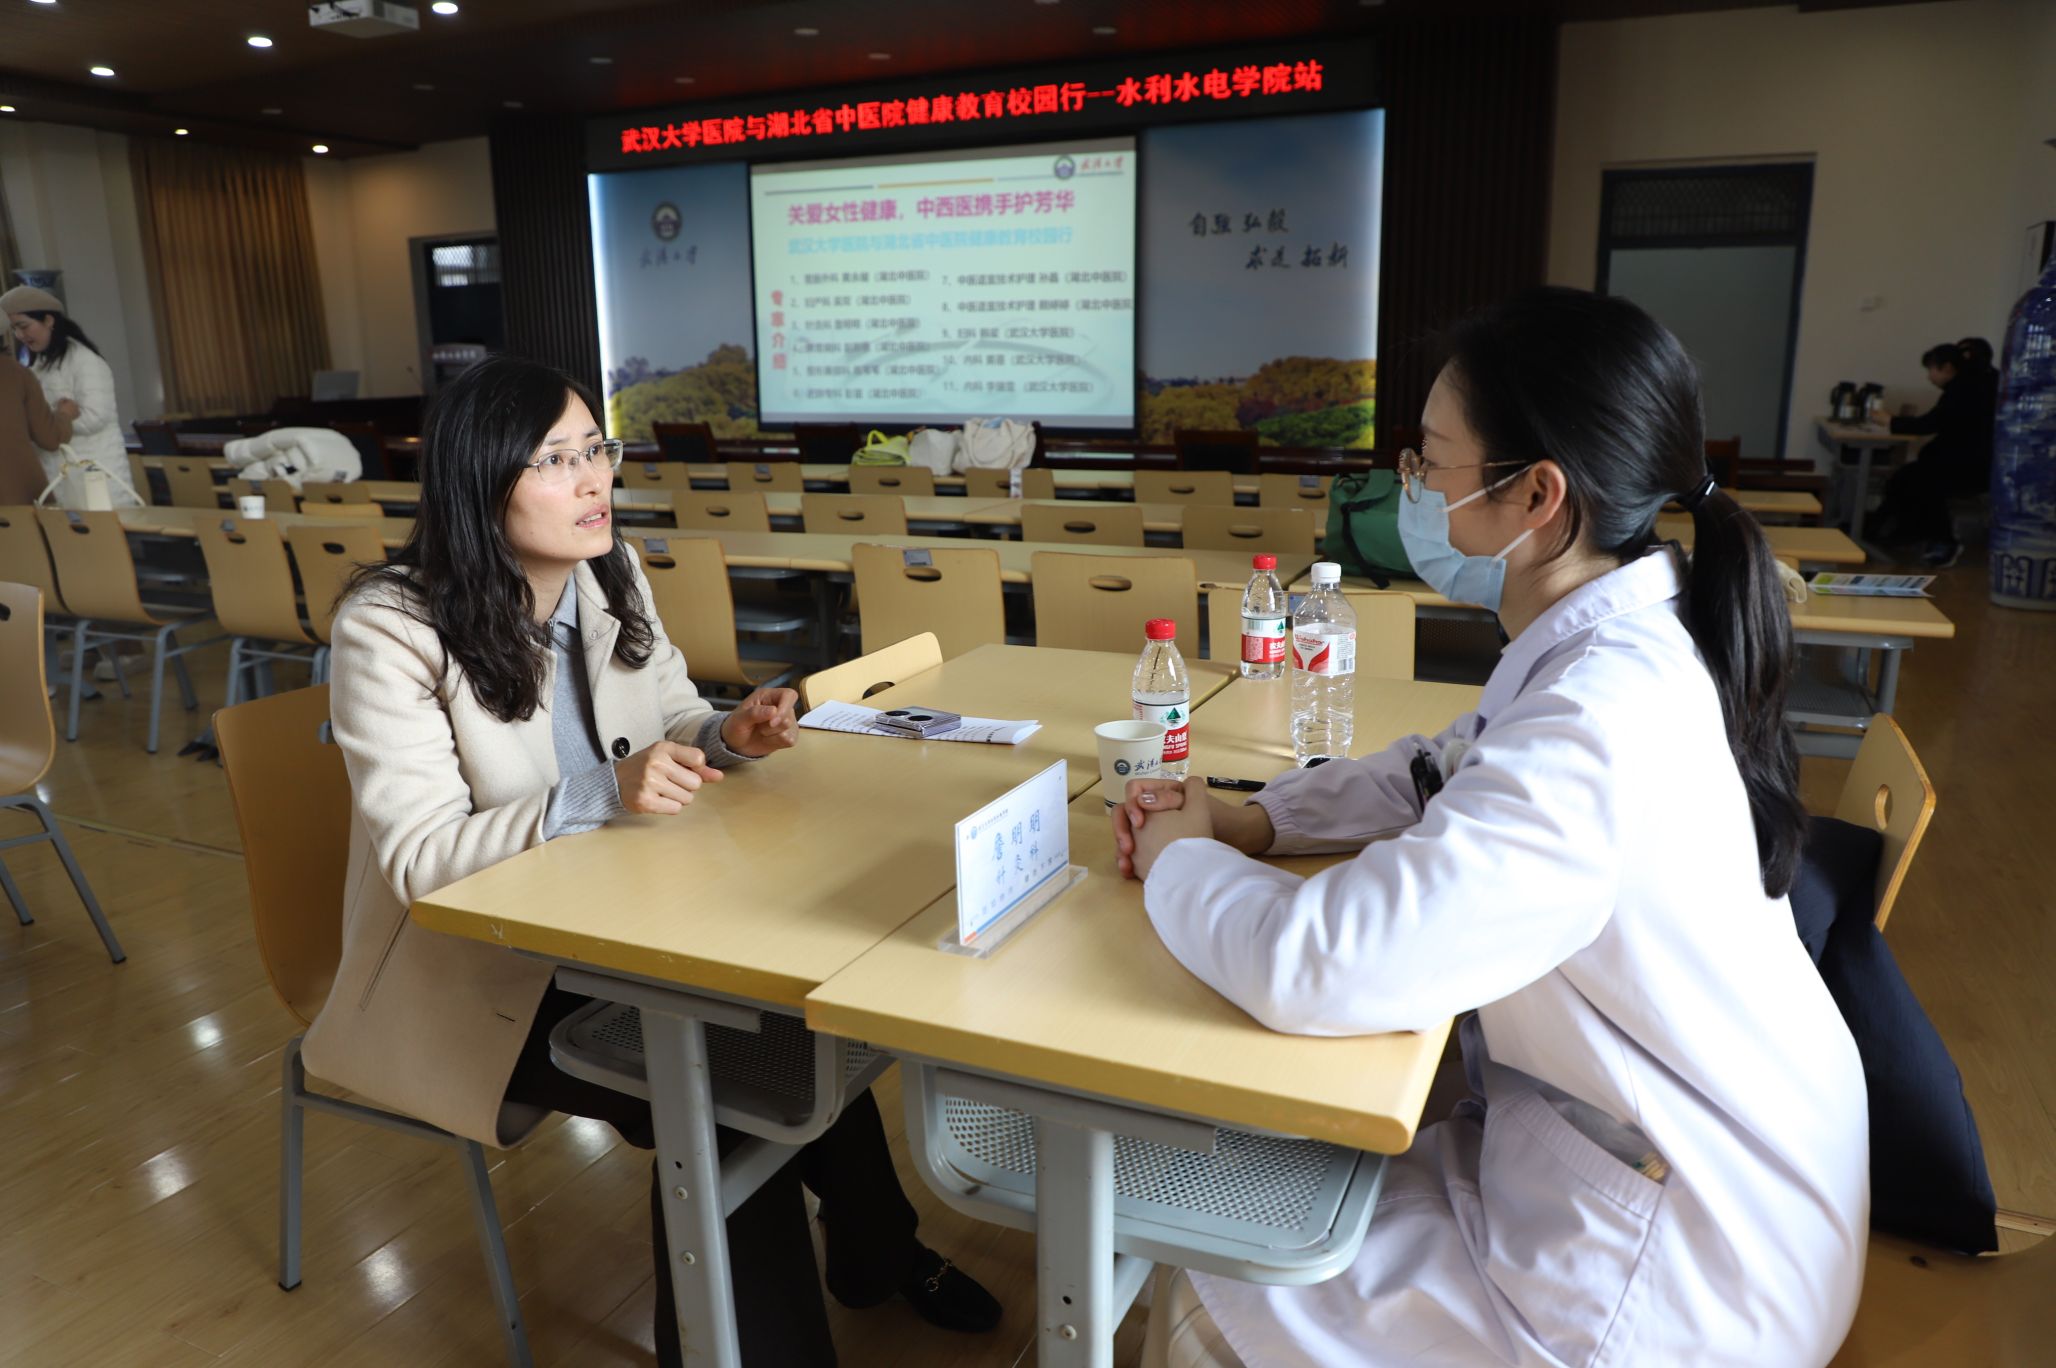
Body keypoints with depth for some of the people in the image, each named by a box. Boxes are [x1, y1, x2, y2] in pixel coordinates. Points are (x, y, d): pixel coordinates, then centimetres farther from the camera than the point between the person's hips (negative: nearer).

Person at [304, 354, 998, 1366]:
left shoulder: (611, 576, -2)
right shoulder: (389, 630, -20)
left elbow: (671, 721, 8)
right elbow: (419, 858, -24)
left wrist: (727, 735, -17)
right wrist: (598, 797, -38)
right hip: (468, 970, -5)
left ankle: (874, 1254, 14)